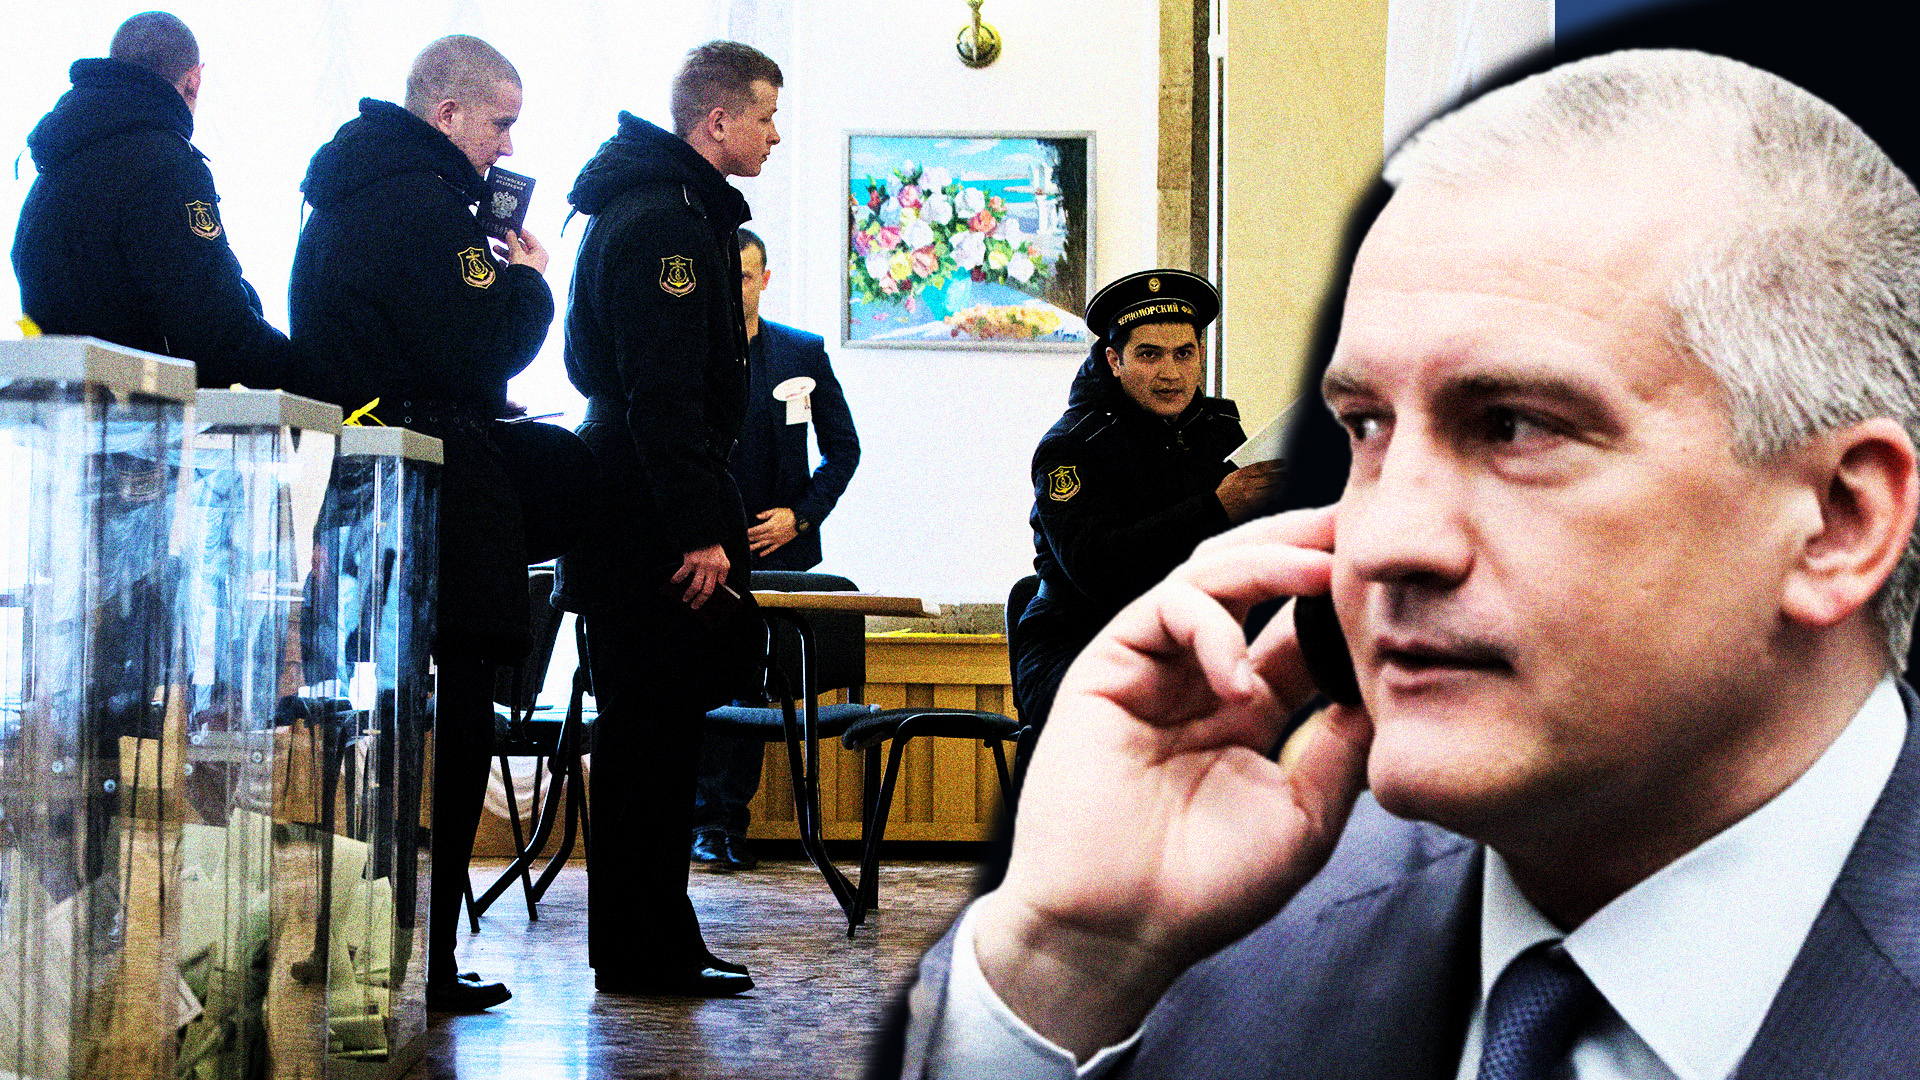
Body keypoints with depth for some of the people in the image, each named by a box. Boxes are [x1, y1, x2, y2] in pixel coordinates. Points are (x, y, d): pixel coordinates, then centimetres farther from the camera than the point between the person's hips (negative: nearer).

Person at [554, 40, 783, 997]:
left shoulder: (678, 210, 20)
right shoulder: (662, 221, -14)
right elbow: (663, 390, -22)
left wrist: (710, 521, 22)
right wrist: (699, 531, -24)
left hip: (646, 514, 11)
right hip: (652, 515, -11)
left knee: (655, 726, 13)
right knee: (651, 728, -6)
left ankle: (653, 944, 20)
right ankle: (645, 954, 1)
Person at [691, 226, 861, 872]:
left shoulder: (804, 353, 7)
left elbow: (843, 449, 11)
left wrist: (801, 515, -2)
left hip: (775, 549, 2)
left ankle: (733, 819, 12)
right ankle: (706, 820, 3)